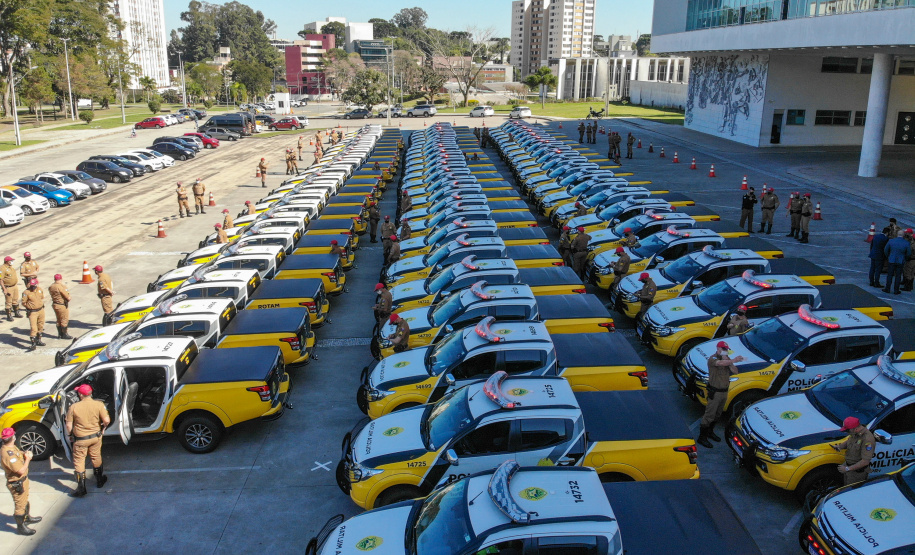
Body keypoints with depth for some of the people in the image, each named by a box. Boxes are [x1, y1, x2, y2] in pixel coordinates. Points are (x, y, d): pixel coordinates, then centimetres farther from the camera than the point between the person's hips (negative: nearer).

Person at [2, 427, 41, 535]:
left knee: (25, 501, 29)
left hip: (23, 479, 10)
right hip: (17, 484, -10)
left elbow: (19, 453, 17)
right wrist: (27, 459, -17)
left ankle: (27, 518, 49)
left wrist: (26, 453, -6)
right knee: (19, 505, 7)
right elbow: (21, 470, -32)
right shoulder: (7, 454, -33)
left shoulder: (12, 447, -3)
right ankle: (20, 527, 23)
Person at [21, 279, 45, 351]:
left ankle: (38, 340, 34)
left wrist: (41, 303, 9)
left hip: (41, 310, 6)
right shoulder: (26, 292, -14)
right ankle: (33, 344, -10)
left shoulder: (40, 290, 2)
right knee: (33, 328, -12)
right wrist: (29, 306, -7)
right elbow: (23, 303, -6)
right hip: (32, 312, -6)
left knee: (40, 327, 17)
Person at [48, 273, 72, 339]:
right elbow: (67, 297, -22)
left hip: (55, 304, 9)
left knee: (59, 320, 18)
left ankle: (60, 334, 25)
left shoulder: (51, 286, 3)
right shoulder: (60, 287, -23)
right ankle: (64, 334, 10)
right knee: (65, 320, 3)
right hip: (62, 305, -9)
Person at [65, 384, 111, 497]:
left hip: (80, 439, -2)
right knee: (96, 458, 22)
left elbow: (69, 425, -10)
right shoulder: (99, 405, -12)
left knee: (79, 462, 10)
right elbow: (106, 420, -15)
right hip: (96, 437, 2)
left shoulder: (73, 407, -14)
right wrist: (103, 427, 7)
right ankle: (99, 480, 36)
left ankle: (81, 488, 10)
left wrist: (70, 434, 10)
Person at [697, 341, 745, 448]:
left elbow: (735, 371, 0)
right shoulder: (713, 359, -15)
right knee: (709, 415, -6)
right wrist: (733, 360, -53)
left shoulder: (727, 359, 9)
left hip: (724, 391, 8)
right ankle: (702, 437, 0)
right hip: (715, 392, -8)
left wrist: (729, 362, -16)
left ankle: (710, 432, 37)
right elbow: (720, 363, -38)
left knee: (717, 414, 20)